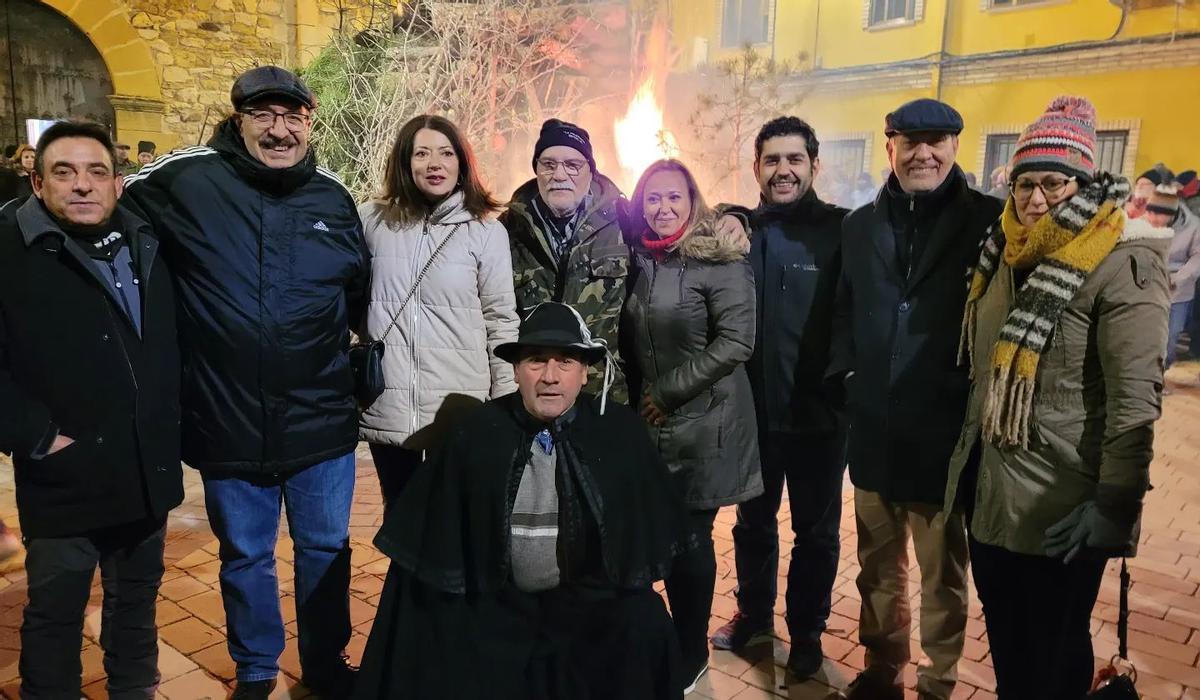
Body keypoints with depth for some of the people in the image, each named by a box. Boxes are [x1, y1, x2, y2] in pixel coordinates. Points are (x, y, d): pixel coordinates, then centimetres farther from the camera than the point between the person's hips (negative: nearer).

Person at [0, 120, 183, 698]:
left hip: (148, 472, 5)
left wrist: (169, 420, 8)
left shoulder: (145, 246, 6)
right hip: (64, 479, -4)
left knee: (136, 601, 21)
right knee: (55, 614, 12)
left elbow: (173, 345, 15)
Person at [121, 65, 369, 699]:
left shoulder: (334, 198, 3)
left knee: (326, 549, 16)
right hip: (230, 425, -1)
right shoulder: (188, 181, -6)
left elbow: (361, 294, 14)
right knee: (245, 556, 17)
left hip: (321, 423, 2)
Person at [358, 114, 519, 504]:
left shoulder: (486, 231, -2)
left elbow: (501, 321, -1)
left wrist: (507, 407, -1)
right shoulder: (372, 221, 1)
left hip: (460, 408, -1)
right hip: (387, 407, 2)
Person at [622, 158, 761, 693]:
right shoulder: (639, 259, 9)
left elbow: (736, 341, -16)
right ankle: (662, 646, 29)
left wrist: (667, 392, -14)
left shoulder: (719, 260, -9)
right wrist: (638, 396, 7)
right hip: (651, 427, 5)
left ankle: (690, 657, 22)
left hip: (703, 427, -5)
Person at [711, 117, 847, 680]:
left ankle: (806, 631, 35)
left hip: (817, 413, -3)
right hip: (753, 411, 3)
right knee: (753, 521, 19)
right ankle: (754, 613, 41)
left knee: (815, 530, 14)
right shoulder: (739, 229, 1)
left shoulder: (841, 231, -8)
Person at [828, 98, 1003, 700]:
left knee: (943, 574, 14)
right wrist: (845, 376, 0)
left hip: (946, 435, -3)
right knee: (878, 567, 19)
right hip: (874, 432, 4)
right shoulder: (860, 225, 8)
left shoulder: (988, 220, -5)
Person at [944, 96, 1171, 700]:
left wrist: (1115, 506, -21)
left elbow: (1135, 399, -20)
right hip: (989, 491, 7)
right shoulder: (1006, 256, 7)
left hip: (1059, 510, -6)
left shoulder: (1122, 264, -15)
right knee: (1005, 646, 21)